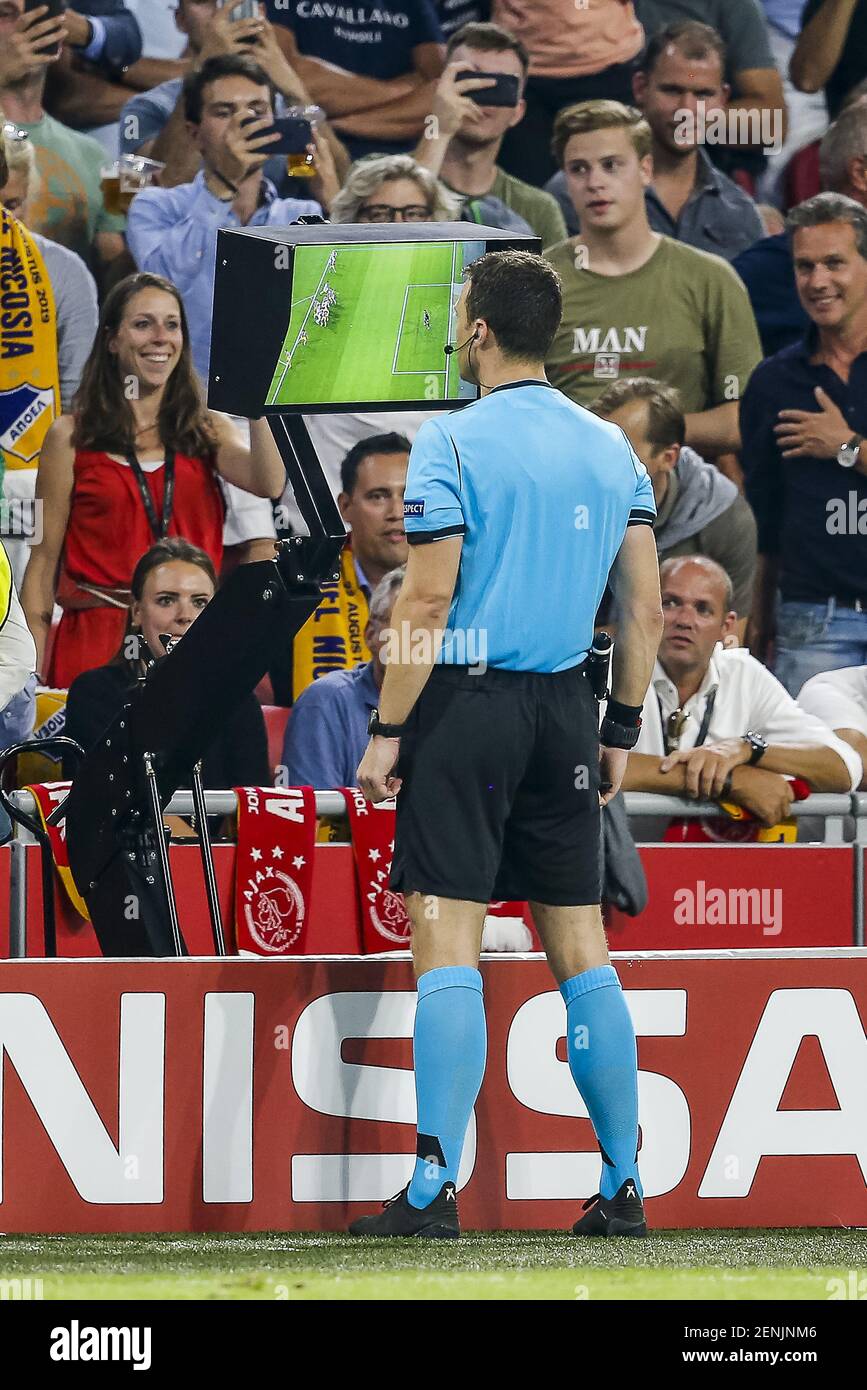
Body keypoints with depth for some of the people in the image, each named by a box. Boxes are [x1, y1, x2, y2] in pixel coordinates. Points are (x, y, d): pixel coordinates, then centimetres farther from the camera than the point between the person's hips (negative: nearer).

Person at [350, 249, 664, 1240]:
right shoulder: (609, 447, 9)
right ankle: (623, 1188, 10)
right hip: (565, 711, 5)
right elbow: (644, 609, 10)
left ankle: (434, 1191, -13)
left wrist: (387, 733, -8)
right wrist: (620, 732, 18)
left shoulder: (453, 442, -8)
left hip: (465, 704, -5)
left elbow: (428, 602, -13)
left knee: (448, 944, -7)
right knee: (580, 948, 10)